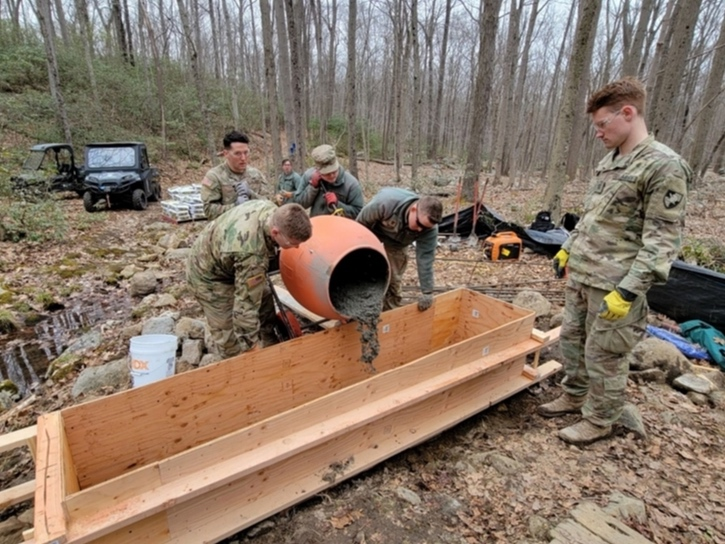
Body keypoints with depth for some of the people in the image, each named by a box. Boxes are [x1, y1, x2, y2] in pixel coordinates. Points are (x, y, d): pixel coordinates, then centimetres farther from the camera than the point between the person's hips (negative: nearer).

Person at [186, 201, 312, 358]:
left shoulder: (271, 209, -20)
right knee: (231, 337, -2)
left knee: (265, 299, 17)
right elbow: (245, 305, -38)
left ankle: (271, 347, 37)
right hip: (209, 277, -8)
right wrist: (251, 345, -29)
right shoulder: (252, 254, -46)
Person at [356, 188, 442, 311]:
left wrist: (427, 292, -27)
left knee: (394, 280, 1)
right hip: (373, 233, -2)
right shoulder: (387, 201, -41)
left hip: (397, 243, 2)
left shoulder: (429, 228, -33)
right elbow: (362, 221, -24)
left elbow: (425, 259, -28)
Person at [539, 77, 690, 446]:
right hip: (580, 274, 8)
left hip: (615, 285, -8)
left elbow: (662, 240, -17)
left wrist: (628, 290, -22)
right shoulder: (608, 161, 11)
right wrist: (568, 249, 18)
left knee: (604, 355, 5)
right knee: (570, 339, 18)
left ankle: (599, 421, 26)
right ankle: (573, 396, 38)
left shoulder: (664, 166, -14)